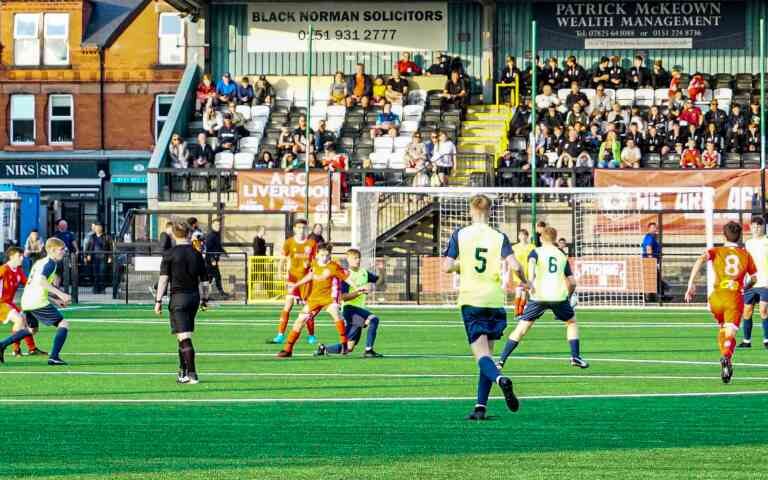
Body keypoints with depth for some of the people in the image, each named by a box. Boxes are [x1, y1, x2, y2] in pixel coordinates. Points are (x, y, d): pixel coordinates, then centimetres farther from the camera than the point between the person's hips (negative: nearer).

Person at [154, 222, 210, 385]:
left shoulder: (170, 254, -6)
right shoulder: (196, 254, 6)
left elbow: (163, 278, -10)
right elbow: (204, 280, 10)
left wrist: (158, 301, -8)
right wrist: (204, 299, 21)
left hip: (178, 298, -5)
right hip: (194, 297, 5)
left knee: (184, 337, -9)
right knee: (185, 336, 17)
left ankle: (192, 374, -17)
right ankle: (183, 373, 21)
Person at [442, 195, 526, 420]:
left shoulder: (460, 235, 1)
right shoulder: (499, 237, 3)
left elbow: (447, 267, -4)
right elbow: (514, 266, -9)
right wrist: (525, 282, 10)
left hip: (471, 300, -2)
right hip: (495, 300, 2)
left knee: (481, 353, -8)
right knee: (487, 352, 13)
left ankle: (500, 379, -39)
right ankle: (481, 406, 10)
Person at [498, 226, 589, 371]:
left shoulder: (536, 252, 9)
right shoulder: (562, 256, 18)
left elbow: (531, 263, -17)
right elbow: (572, 282, 17)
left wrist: (530, 281, -30)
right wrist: (569, 296, 35)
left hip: (539, 296, -2)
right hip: (559, 296, 2)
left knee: (521, 329, 2)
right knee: (571, 322, 27)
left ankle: (502, 360, -5)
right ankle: (575, 356, 19)